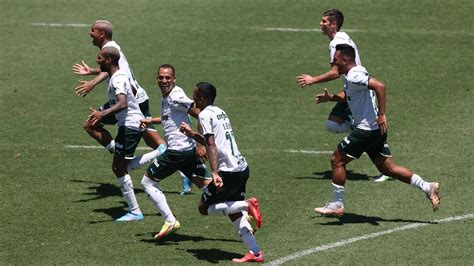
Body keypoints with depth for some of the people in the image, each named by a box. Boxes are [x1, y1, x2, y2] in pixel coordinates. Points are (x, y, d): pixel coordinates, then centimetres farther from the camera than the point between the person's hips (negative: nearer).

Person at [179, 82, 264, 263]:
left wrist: (214, 173, -26)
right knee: (233, 212, 15)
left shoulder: (205, 115, -8)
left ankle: (247, 205, -14)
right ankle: (255, 253, 6)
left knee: (204, 208, 2)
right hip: (242, 167, 9)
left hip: (228, 171, -9)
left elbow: (211, 145, -20)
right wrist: (192, 134, 36)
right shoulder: (220, 112, 20)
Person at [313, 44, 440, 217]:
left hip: (366, 130, -10)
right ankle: (427, 187, 7)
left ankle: (336, 205, 7)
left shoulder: (354, 76, -17)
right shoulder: (353, 75, 14)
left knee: (337, 161, 1)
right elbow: (347, 95, 34)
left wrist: (381, 115, -30)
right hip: (376, 131, 10)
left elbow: (379, 86, -30)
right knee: (387, 168, 11)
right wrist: (331, 98, 19)